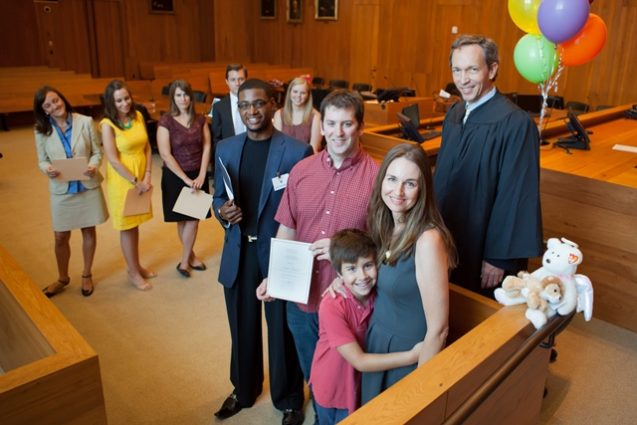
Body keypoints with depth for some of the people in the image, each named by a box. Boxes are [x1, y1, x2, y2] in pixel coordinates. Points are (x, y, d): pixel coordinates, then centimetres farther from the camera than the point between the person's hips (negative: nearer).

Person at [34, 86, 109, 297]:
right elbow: (42, 161, 1)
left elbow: (97, 152, -4)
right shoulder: (42, 130, -4)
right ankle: (62, 278, 33)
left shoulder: (85, 122, -8)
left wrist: (93, 165, -25)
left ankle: (86, 275, 33)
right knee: (60, 238, 10)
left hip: (88, 186, -1)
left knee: (89, 232, 13)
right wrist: (47, 169, -23)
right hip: (61, 190, 1)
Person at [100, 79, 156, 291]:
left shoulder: (138, 116, 1)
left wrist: (147, 177, -6)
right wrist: (135, 181, -16)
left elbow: (147, 148, 3)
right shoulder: (108, 124, -14)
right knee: (127, 227, 7)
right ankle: (133, 272, 21)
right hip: (122, 180, -5)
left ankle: (137, 266, 32)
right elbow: (113, 160, -17)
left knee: (135, 224, 17)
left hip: (142, 177, 5)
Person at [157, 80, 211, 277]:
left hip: (198, 175, 3)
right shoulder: (166, 121, -9)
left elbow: (206, 147, 0)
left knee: (194, 218, 5)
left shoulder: (200, 120, 2)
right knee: (183, 219, 8)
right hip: (176, 176, -3)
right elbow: (165, 154, -13)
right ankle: (190, 256, 25)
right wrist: (185, 178, -15)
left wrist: (201, 175, -10)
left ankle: (185, 260, 19)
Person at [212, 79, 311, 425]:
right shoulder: (225, 148, 3)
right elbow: (218, 197, 10)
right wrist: (223, 212, -12)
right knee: (242, 329, 21)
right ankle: (244, 390, 47)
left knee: (283, 331, 13)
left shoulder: (297, 152, -12)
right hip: (239, 254, 4)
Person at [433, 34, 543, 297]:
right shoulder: (454, 115, 3)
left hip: (484, 248, -6)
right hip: (448, 238, 7)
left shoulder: (516, 124, -20)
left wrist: (499, 258, -17)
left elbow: (517, 196, -19)